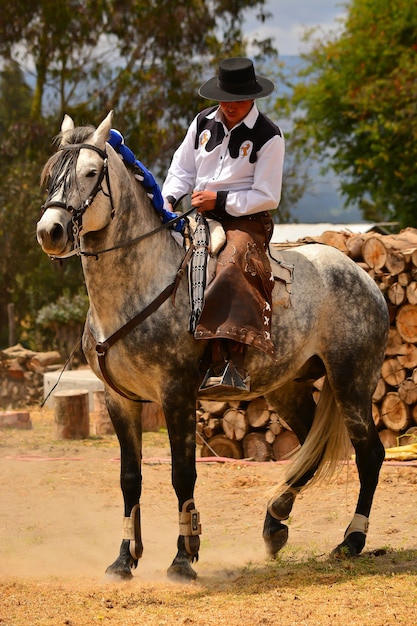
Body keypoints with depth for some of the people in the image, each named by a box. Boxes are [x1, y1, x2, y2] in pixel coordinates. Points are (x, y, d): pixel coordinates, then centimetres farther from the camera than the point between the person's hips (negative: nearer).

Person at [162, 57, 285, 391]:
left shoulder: (268, 136, -7)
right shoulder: (203, 122, 9)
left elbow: (267, 197, -9)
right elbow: (182, 170, 17)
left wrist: (220, 200, -16)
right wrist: (168, 200, -3)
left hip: (247, 221, -6)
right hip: (202, 216, 7)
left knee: (233, 267, -35)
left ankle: (231, 363, -46)